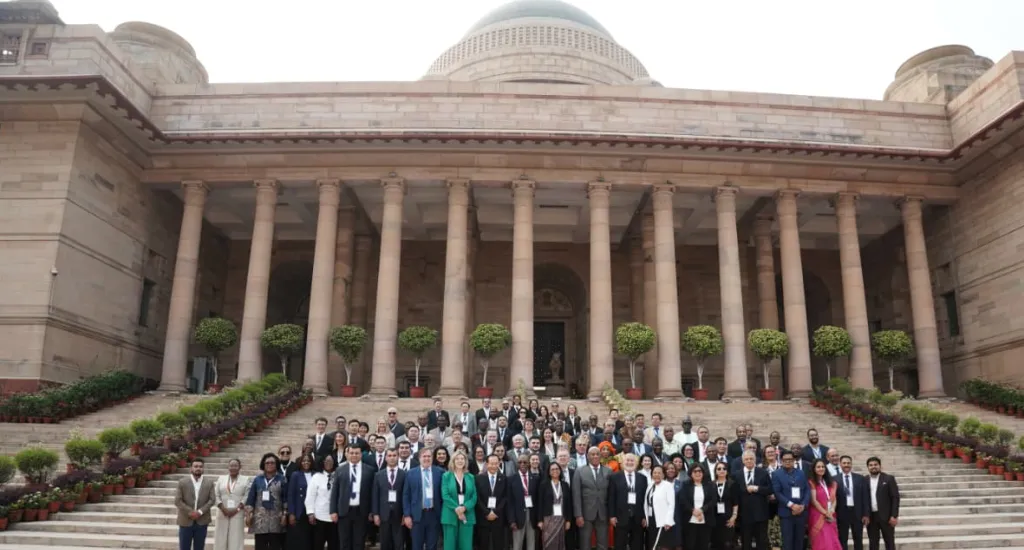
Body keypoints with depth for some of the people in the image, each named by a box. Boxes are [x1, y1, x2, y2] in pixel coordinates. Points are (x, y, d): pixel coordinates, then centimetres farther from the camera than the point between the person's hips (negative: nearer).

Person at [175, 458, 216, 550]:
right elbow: (177, 501, -6)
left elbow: (212, 500, -1)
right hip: (185, 521, -1)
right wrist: (190, 512, -15)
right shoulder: (182, 482, -1)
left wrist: (200, 512, -14)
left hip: (202, 522, 1)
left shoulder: (209, 483, 4)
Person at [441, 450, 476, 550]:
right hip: (450, 515, -2)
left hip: (467, 515, 2)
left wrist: (464, 507, -14)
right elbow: (445, 495, -6)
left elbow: (474, 496, 3)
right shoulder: (446, 476, 3)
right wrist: (456, 508, -16)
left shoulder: (470, 477, 10)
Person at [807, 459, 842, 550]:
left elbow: (834, 498, 9)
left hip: (831, 517, 5)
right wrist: (825, 513, -12)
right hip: (818, 516, -5)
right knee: (821, 542, -9)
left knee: (833, 542, 0)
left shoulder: (831, 483, 14)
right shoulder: (811, 483, -4)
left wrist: (832, 510, -9)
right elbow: (813, 501, -9)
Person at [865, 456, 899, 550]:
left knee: (890, 542, 5)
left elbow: (895, 497, -5)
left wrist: (894, 516, -12)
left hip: (886, 516, -2)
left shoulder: (889, 479, -1)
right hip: (870, 516, 2)